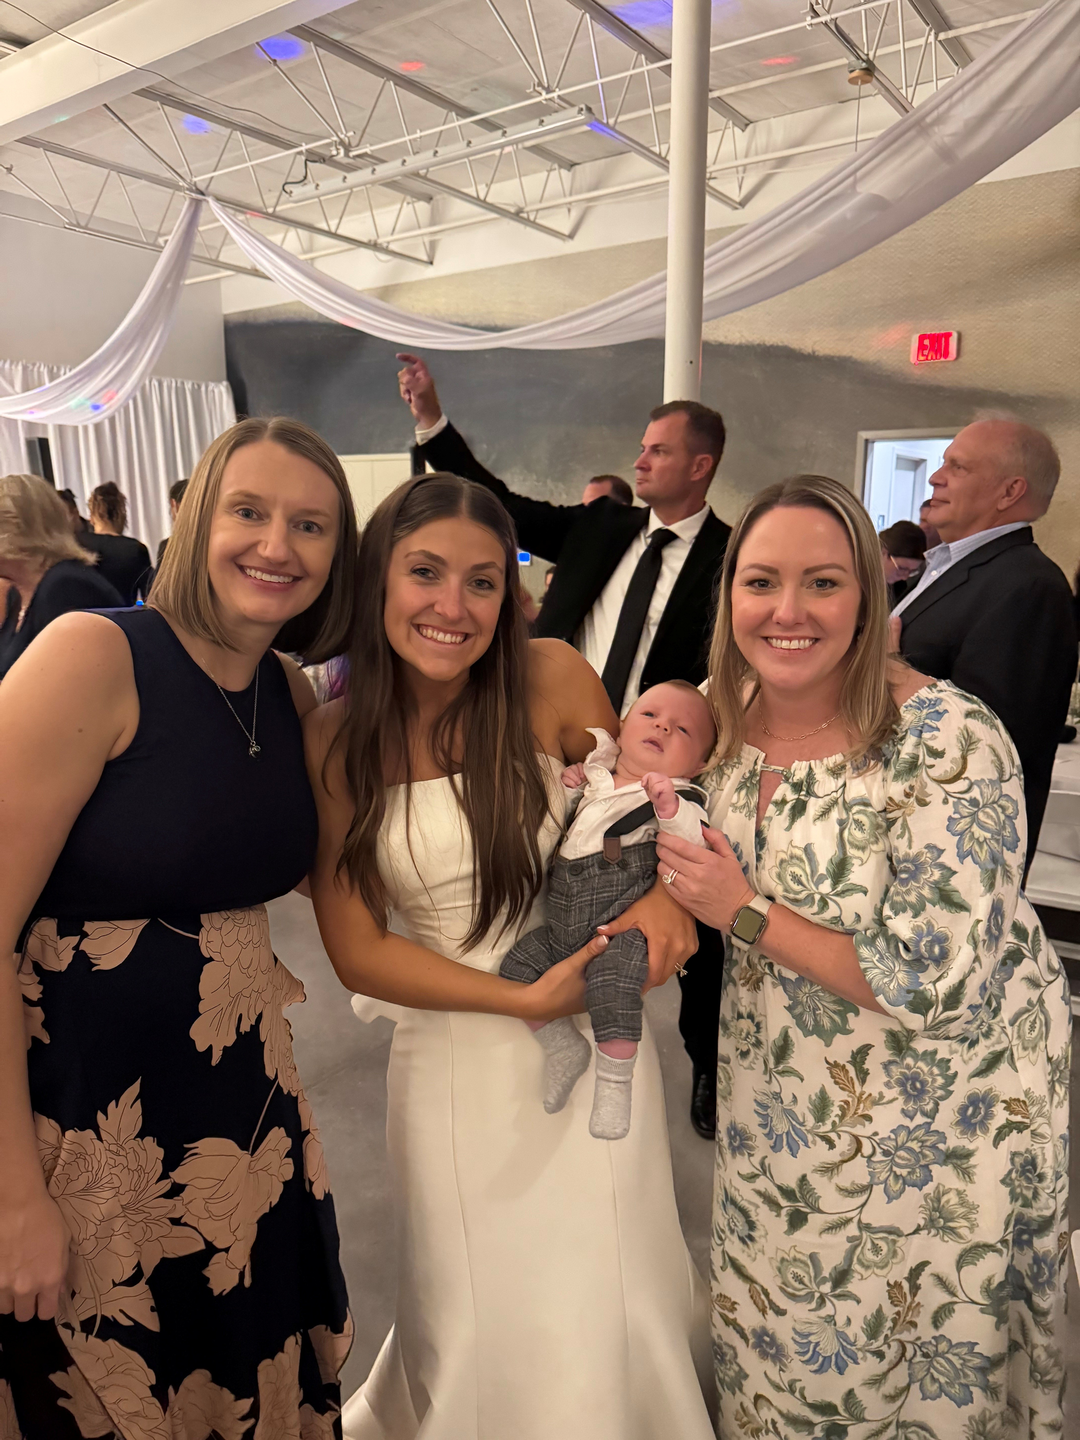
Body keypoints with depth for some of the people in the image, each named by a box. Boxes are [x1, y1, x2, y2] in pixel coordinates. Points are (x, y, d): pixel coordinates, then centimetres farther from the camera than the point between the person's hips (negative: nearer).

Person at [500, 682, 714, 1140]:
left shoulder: (682, 800, 0)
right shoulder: (594, 774, 16)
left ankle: (615, 1082, -10)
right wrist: (568, 781, 11)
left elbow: (695, 850, -18)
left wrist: (669, 808, -32)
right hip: (564, 925, 6)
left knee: (612, 978, -31)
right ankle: (564, 1048, 17)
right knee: (516, 968, -4)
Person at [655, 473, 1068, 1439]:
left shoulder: (950, 741, -26)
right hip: (781, 1093, 5)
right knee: (772, 1334, 27)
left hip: (944, 1106, -5)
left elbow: (931, 984, -26)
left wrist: (746, 913, -22)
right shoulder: (719, 716, -7)